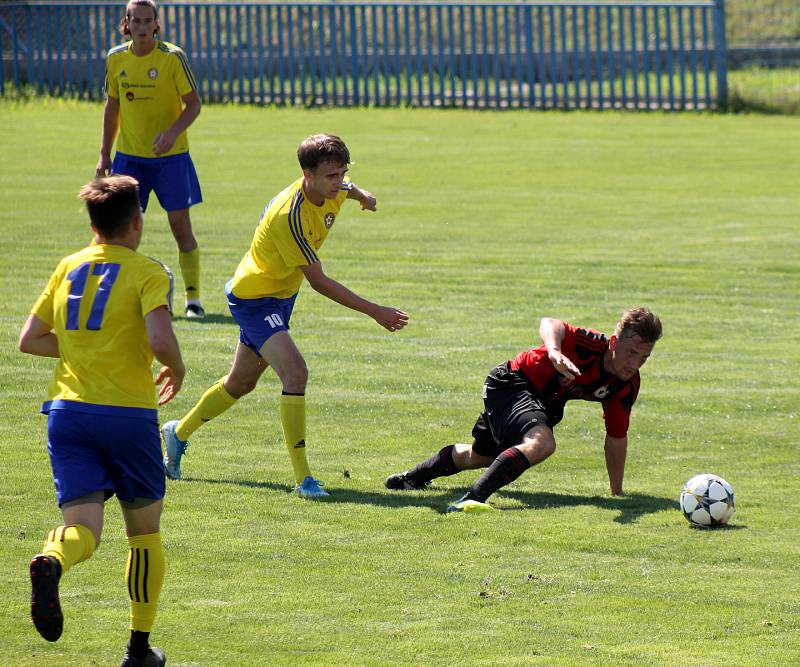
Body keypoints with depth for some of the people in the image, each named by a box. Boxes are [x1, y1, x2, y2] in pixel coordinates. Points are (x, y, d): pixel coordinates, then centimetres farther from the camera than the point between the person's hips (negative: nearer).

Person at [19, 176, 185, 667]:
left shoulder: (69, 268, 13)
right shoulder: (148, 272, -3)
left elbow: (29, 340, 15)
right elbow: (160, 340, -19)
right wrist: (176, 370, 3)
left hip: (68, 409, 3)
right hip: (128, 413, -3)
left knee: (83, 527, -5)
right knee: (144, 529, 15)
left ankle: (52, 562, -42)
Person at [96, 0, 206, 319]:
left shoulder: (173, 57, -10)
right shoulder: (116, 59, 1)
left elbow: (193, 104, -8)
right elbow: (112, 107, 12)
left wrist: (173, 132, -26)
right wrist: (104, 155, 11)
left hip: (170, 155, -3)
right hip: (129, 154, 3)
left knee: (180, 224, -4)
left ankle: (193, 299, 5)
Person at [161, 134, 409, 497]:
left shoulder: (332, 191, -9)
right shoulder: (290, 216, -33)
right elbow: (319, 281, -29)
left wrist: (362, 194, 6)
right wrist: (375, 312, -28)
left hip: (279, 295, 9)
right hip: (253, 299, -9)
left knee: (241, 382, 22)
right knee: (295, 371, -27)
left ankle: (179, 433, 45)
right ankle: (302, 476, -25)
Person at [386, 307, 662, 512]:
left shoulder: (628, 385, -13)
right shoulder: (591, 346, -35)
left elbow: (616, 438, 0)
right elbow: (549, 325, -54)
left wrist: (617, 493, 4)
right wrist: (554, 353, -76)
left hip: (544, 402, 9)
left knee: (480, 456, 31)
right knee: (541, 443, -39)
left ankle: (413, 477, 58)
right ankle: (472, 499, -40)